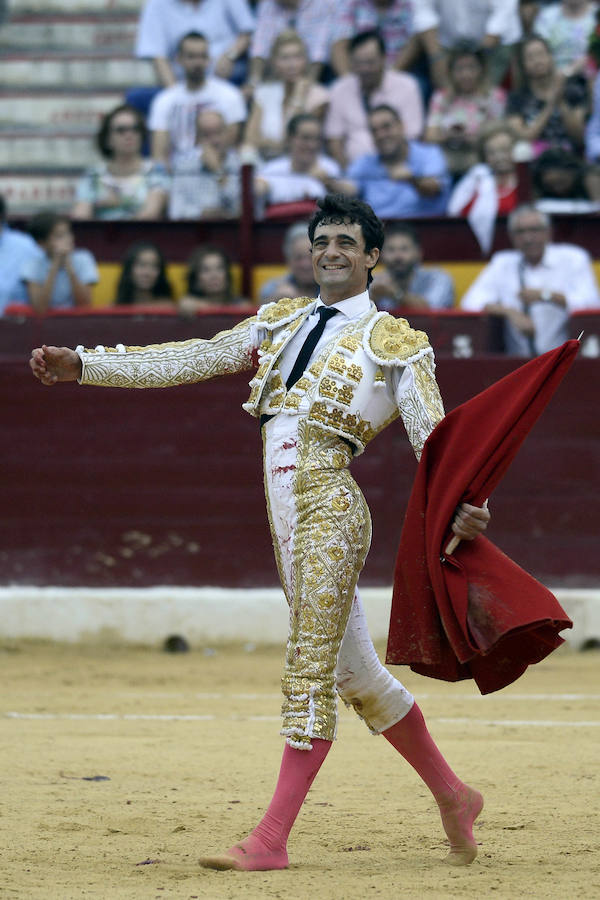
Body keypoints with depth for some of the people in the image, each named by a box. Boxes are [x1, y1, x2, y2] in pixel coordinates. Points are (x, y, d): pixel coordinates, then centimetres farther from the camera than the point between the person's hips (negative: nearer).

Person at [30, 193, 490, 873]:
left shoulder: (395, 343, 2)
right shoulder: (282, 322, 18)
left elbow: (434, 435, -8)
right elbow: (191, 360, 16)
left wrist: (462, 504, -27)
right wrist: (82, 365, 9)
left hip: (330, 509, -7)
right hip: (288, 516, 7)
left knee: (311, 670, -8)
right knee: (353, 671, 12)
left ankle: (271, 840, -8)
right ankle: (452, 797, 25)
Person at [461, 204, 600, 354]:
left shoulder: (572, 258, 5)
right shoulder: (502, 263, 13)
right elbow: (471, 303, 2)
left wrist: (546, 295, -17)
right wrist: (510, 312, -14)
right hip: (518, 358, 2)